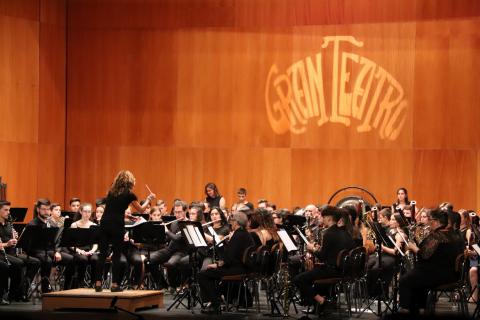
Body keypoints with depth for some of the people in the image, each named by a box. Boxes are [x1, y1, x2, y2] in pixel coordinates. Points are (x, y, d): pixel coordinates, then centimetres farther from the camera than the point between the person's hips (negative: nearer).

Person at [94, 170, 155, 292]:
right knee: (116, 255, 3)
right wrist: (149, 199, 25)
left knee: (102, 254, 5)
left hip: (105, 223, 4)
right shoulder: (129, 194, 0)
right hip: (117, 225, -4)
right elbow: (141, 210, 11)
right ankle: (115, 284, 1)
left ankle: (98, 283, 3)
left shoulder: (111, 192, 14)